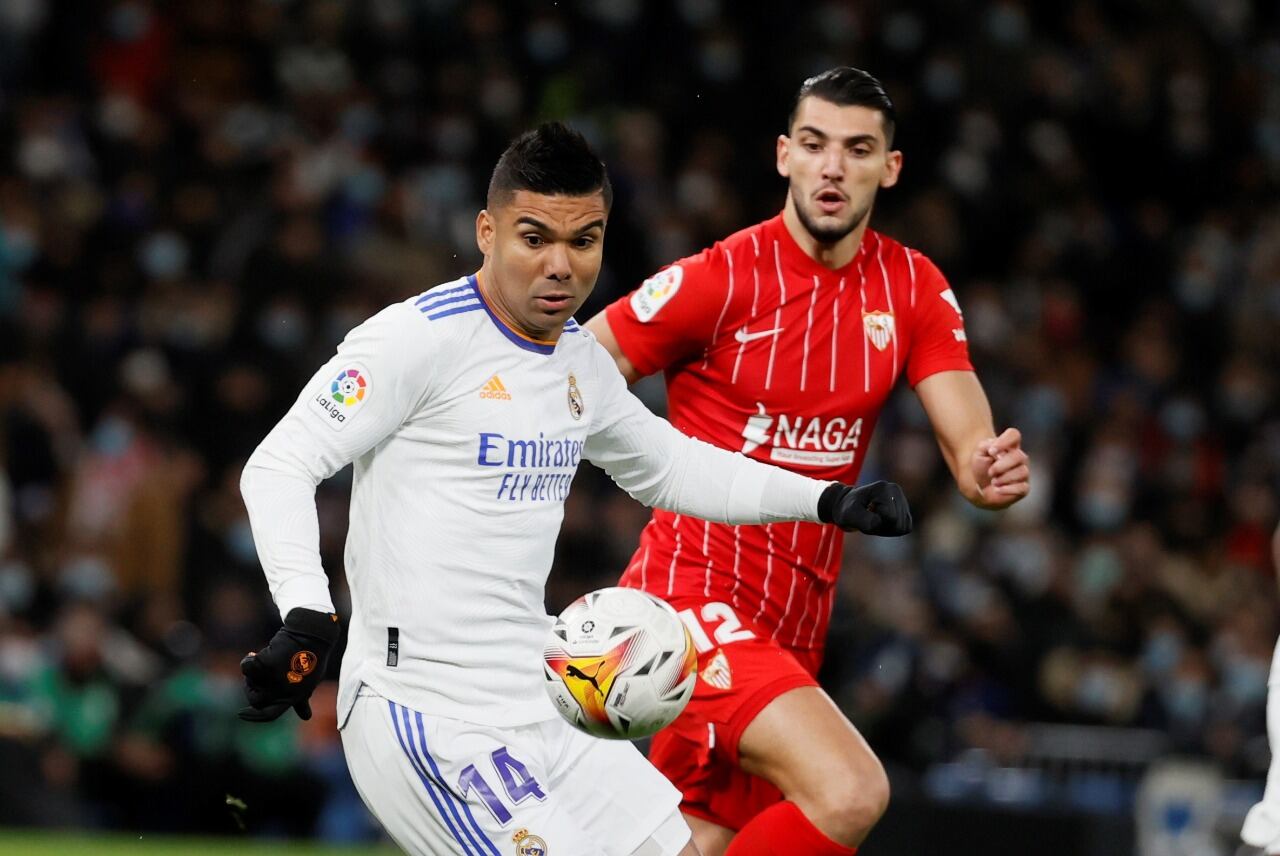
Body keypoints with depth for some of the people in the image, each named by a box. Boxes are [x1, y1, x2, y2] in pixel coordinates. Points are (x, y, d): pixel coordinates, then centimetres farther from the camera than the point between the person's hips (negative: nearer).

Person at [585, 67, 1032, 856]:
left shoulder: (915, 289, 4)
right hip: (695, 592, -7)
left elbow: (968, 439, -2)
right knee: (850, 793, -26)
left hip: (795, 623, 7)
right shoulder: (718, 279, -12)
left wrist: (989, 471, -27)